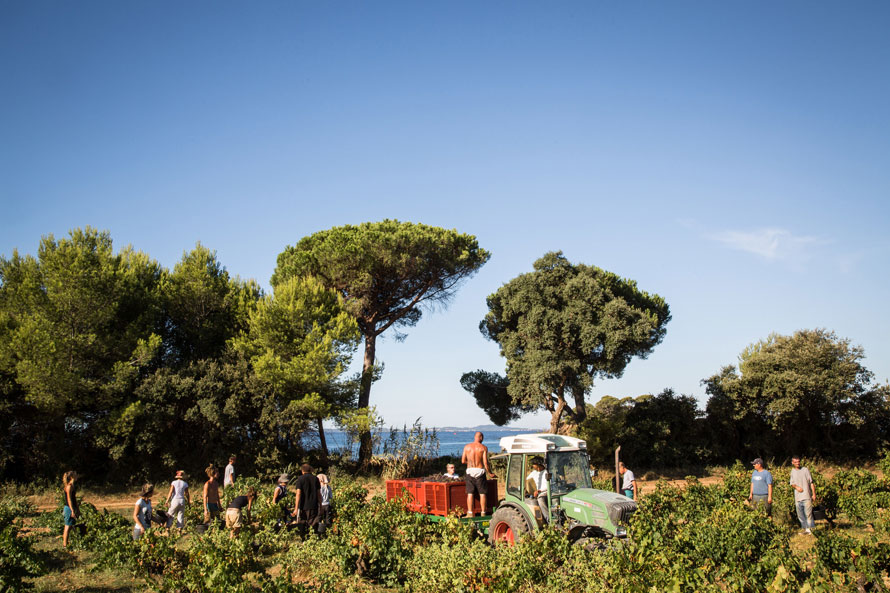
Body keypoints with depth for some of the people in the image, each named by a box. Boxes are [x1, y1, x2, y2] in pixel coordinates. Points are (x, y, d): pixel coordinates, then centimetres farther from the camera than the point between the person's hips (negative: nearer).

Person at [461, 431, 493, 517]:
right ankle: (483, 513, 6)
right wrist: (489, 473, 4)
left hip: (470, 471, 2)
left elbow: (463, 461, 6)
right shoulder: (483, 448, -4)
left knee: (470, 493, 4)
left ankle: (470, 513, 0)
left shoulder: (467, 447, 3)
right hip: (480, 471, -2)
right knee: (482, 493, 5)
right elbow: (485, 462, -8)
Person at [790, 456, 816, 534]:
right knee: (800, 515, 6)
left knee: (808, 513, -9)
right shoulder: (793, 471, 12)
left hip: (806, 496, -4)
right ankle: (805, 528, 14)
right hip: (797, 497, 4)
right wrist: (796, 487, -6)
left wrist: (814, 494, -4)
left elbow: (811, 483, 1)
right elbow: (791, 483, 16)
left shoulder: (805, 470, 0)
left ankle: (810, 528, -5)